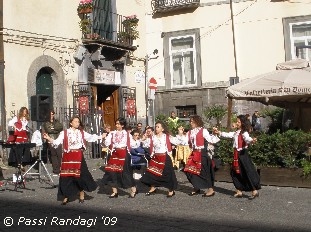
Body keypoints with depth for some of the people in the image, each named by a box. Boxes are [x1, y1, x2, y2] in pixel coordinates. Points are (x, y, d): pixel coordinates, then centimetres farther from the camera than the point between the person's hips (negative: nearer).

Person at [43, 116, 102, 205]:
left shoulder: (81, 132, 10)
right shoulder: (64, 133, 1)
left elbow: (90, 137, 9)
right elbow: (57, 142, -5)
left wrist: (101, 137, 3)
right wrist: (48, 138, -19)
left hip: (78, 156, 2)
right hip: (68, 156, -2)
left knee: (81, 176, 2)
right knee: (66, 177, -1)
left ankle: (81, 196, 20)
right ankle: (66, 197, 12)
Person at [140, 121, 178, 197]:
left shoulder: (166, 136, -2)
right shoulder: (153, 137, 8)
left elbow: (169, 146, -3)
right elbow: (151, 148, 9)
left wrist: (169, 156, -6)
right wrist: (152, 156, 3)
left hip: (164, 157, -4)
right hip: (155, 157, 4)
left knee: (167, 173, -2)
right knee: (152, 173, 5)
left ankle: (171, 190, 7)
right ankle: (153, 189, 20)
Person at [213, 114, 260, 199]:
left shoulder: (244, 133, -13)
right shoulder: (236, 133, 14)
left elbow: (247, 138, -33)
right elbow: (227, 135, 25)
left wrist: (252, 140, -54)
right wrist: (219, 132, 24)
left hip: (243, 154, -9)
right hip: (237, 155, 9)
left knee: (248, 172, -7)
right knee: (235, 172, 11)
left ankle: (255, 191, 1)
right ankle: (239, 191, 20)